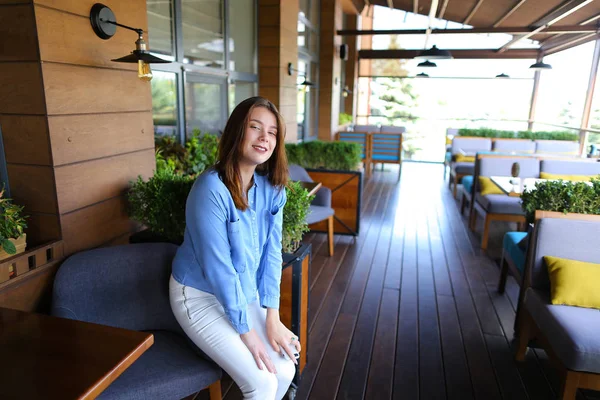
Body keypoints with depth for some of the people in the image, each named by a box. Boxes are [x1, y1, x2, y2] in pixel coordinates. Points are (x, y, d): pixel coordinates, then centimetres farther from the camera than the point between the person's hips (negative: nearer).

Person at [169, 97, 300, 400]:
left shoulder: (272, 188, -6)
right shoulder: (211, 188, -27)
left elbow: (271, 253, -3)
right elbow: (217, 266, -25)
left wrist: (272, 318, -8)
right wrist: (246, 332, -19)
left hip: (245, 294, 6)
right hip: (200, 296, -6)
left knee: (285, 370, -2)